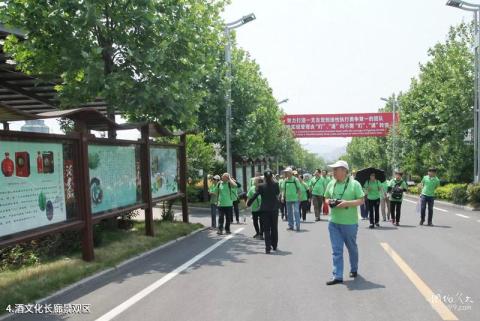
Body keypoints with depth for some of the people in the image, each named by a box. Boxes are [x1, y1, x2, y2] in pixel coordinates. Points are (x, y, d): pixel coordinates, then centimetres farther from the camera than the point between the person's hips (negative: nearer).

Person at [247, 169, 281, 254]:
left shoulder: (261, 186, -9)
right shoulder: (276, 184, -5)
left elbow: (254, 196, -7)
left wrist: (248, 203, 7)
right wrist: (273, 181, 12)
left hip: (265, 210, -2)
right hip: (274, 209, 2)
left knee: (266, 229, 2)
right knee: (274, 228, 16)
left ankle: (268, 247, -6)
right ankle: (274, 245, 25)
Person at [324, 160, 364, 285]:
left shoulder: (354, 184, -8)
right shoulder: (331, 184, 6)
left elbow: (361, 200, -9)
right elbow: (326, 198, 17)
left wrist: (347, 203, -22)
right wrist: (329, 202, -6)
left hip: (349, 223, -3)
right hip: (334, 222, 4)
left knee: (352, 248, 15)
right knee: (336, 250, 2)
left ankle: (354, 269, 37)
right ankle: (337, 276, 6)